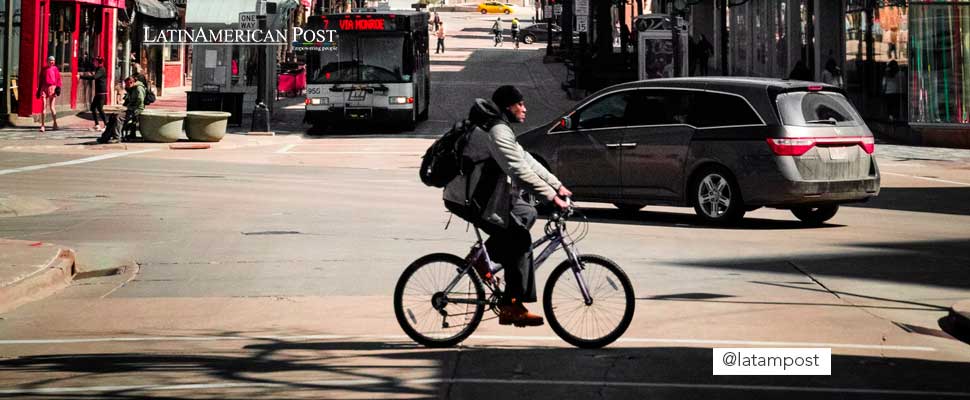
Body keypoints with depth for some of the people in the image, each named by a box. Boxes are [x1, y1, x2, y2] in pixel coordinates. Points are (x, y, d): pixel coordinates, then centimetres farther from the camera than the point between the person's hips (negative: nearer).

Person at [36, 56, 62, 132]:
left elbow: (58, 79, 6)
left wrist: (58, 87, -6)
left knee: (51, 106, -2)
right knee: (44, 106, -3)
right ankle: (42, 125, -2)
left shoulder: (55, 69, 6)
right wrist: (39, 90, 15)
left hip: (52, 88, -2)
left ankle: (55, 124, 7)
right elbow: (41, 80, 17)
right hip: (44, 88, 2)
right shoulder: (43, 69, 11)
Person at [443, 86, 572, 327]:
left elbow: (525, 160, 19)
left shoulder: (500, 128, 19)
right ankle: (512, 307, -10)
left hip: (479, 194, 10)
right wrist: (551, 195, -24)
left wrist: (557, 185, 14)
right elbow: (519, 171, -24)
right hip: (468, 200, -10)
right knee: (520, 241, -12)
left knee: (527, 213, 13)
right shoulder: (497, 131, -16)